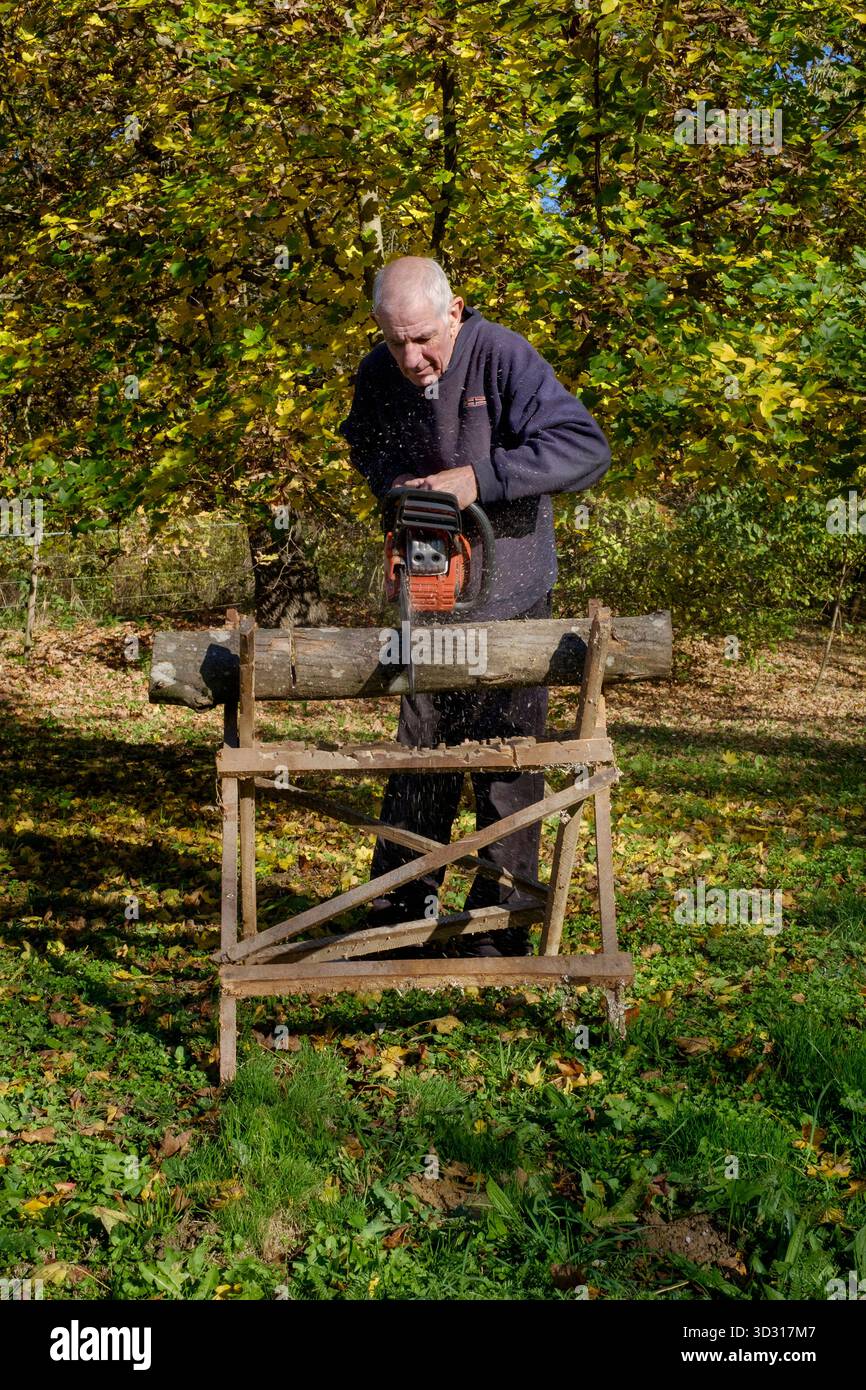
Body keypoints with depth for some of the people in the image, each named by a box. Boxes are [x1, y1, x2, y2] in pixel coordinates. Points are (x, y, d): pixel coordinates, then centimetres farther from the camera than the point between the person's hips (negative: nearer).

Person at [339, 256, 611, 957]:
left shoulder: (504, 358, -19)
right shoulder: (379, 374, -1)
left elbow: (586, 447, -27)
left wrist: (481, 477, -32)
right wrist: (397, 483, -2)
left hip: (509, 593, -5)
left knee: (506, 762, 0)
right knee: (421, 749, 12)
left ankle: (501, 920, 11)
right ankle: (401, 906, 23)